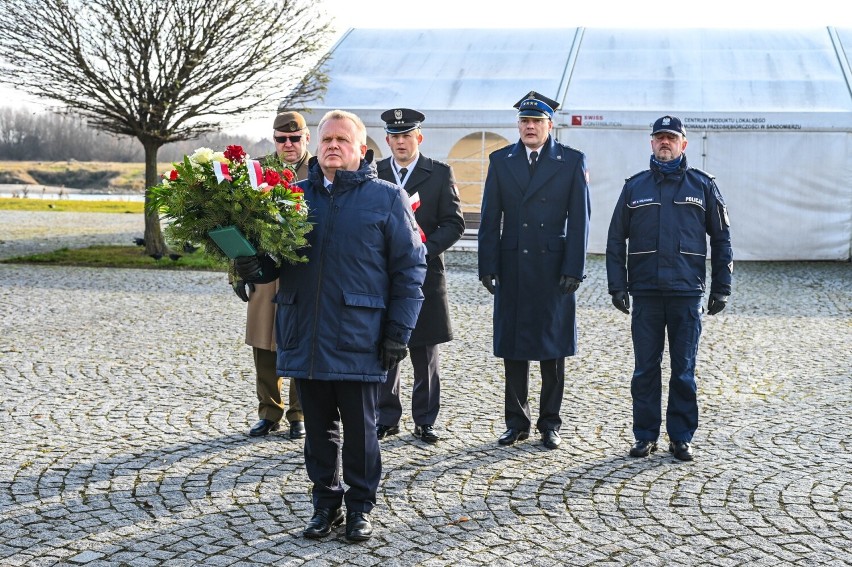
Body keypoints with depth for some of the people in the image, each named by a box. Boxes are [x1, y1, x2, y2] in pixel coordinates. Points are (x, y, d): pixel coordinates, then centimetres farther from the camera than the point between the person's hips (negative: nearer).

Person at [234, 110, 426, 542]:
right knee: (319, 428, 13)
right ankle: (325, 503, 26)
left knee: (359, 430, 7)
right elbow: (274, 258, 13)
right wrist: (252, 267, -11)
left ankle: (361, 507, 22)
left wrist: (399, 331, -7)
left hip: (359, 340, -3)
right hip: (305, 337, 3)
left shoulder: (387, 198, 0)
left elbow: (410, 268, -2)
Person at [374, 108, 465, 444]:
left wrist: (425, 248, -14)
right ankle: (387, 419, 17)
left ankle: (424, 421, 15)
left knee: (425, 356, 6)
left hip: (424, 274, -1)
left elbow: (454, 223, 0)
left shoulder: (440, 174, 3)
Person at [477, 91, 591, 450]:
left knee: (552, 347, 4)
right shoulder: (501, 161, 7)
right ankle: (516, 422, 17)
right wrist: (487, 267, -1)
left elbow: (579, 219, -2)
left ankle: (550, 423, 15)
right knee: (512, 346, 6)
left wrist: (573, 270, -8)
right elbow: (490, 219, 6)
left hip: (553, 269, -2)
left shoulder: (572, 161, 1)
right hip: (511, 269, 2)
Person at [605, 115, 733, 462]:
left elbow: (721, 239, 8)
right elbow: (616, 240, 10)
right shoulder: (635, 187, 9)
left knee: (684, 369, 4)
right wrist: (618, 286, 2)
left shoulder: (702, 185, 6)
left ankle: (681, 437, 13)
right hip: (645, 293, 1)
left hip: (687, 293, -1)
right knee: (645, 368, 5)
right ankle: (645, 436, 14)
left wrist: (721, 288, 3)